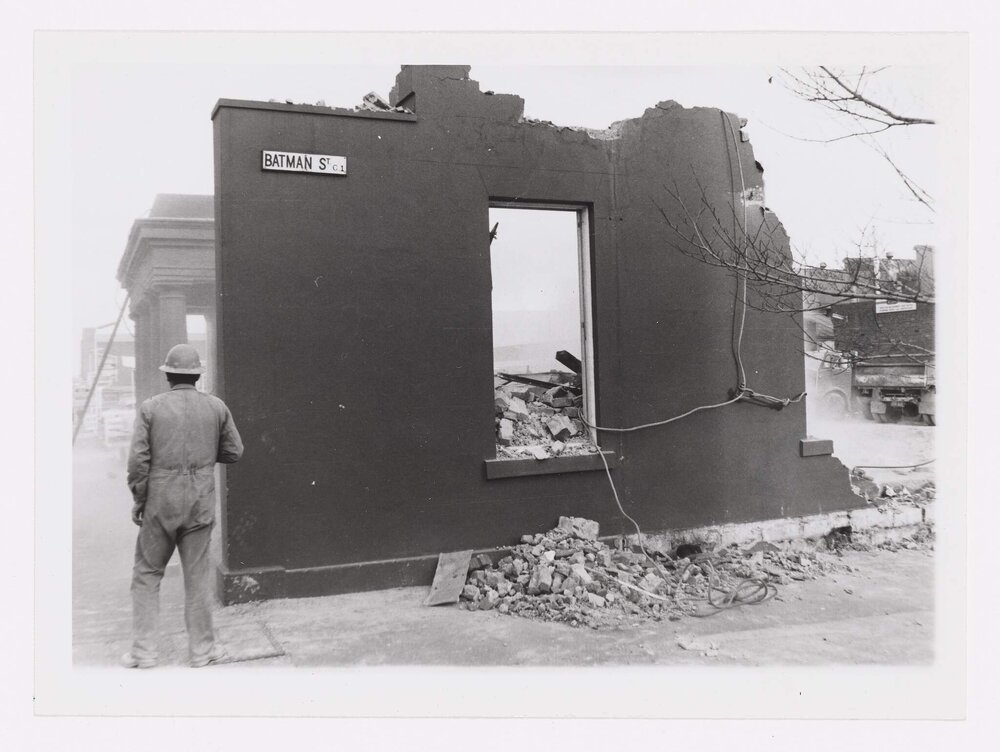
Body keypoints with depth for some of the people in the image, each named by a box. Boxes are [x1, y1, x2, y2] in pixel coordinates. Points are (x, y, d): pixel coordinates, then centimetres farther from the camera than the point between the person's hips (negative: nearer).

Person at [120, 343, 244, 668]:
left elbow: (138, 461, -7)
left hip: (160, 502, -1)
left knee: (147, 574, 12)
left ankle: (143, 651, 15)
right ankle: (202, 649, 18)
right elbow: (234, 451, 6)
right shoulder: (216, 407, 1)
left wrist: (138, 500, 4)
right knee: (197, 575, 9)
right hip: (201, 503, 1)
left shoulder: (150, 408, -4)